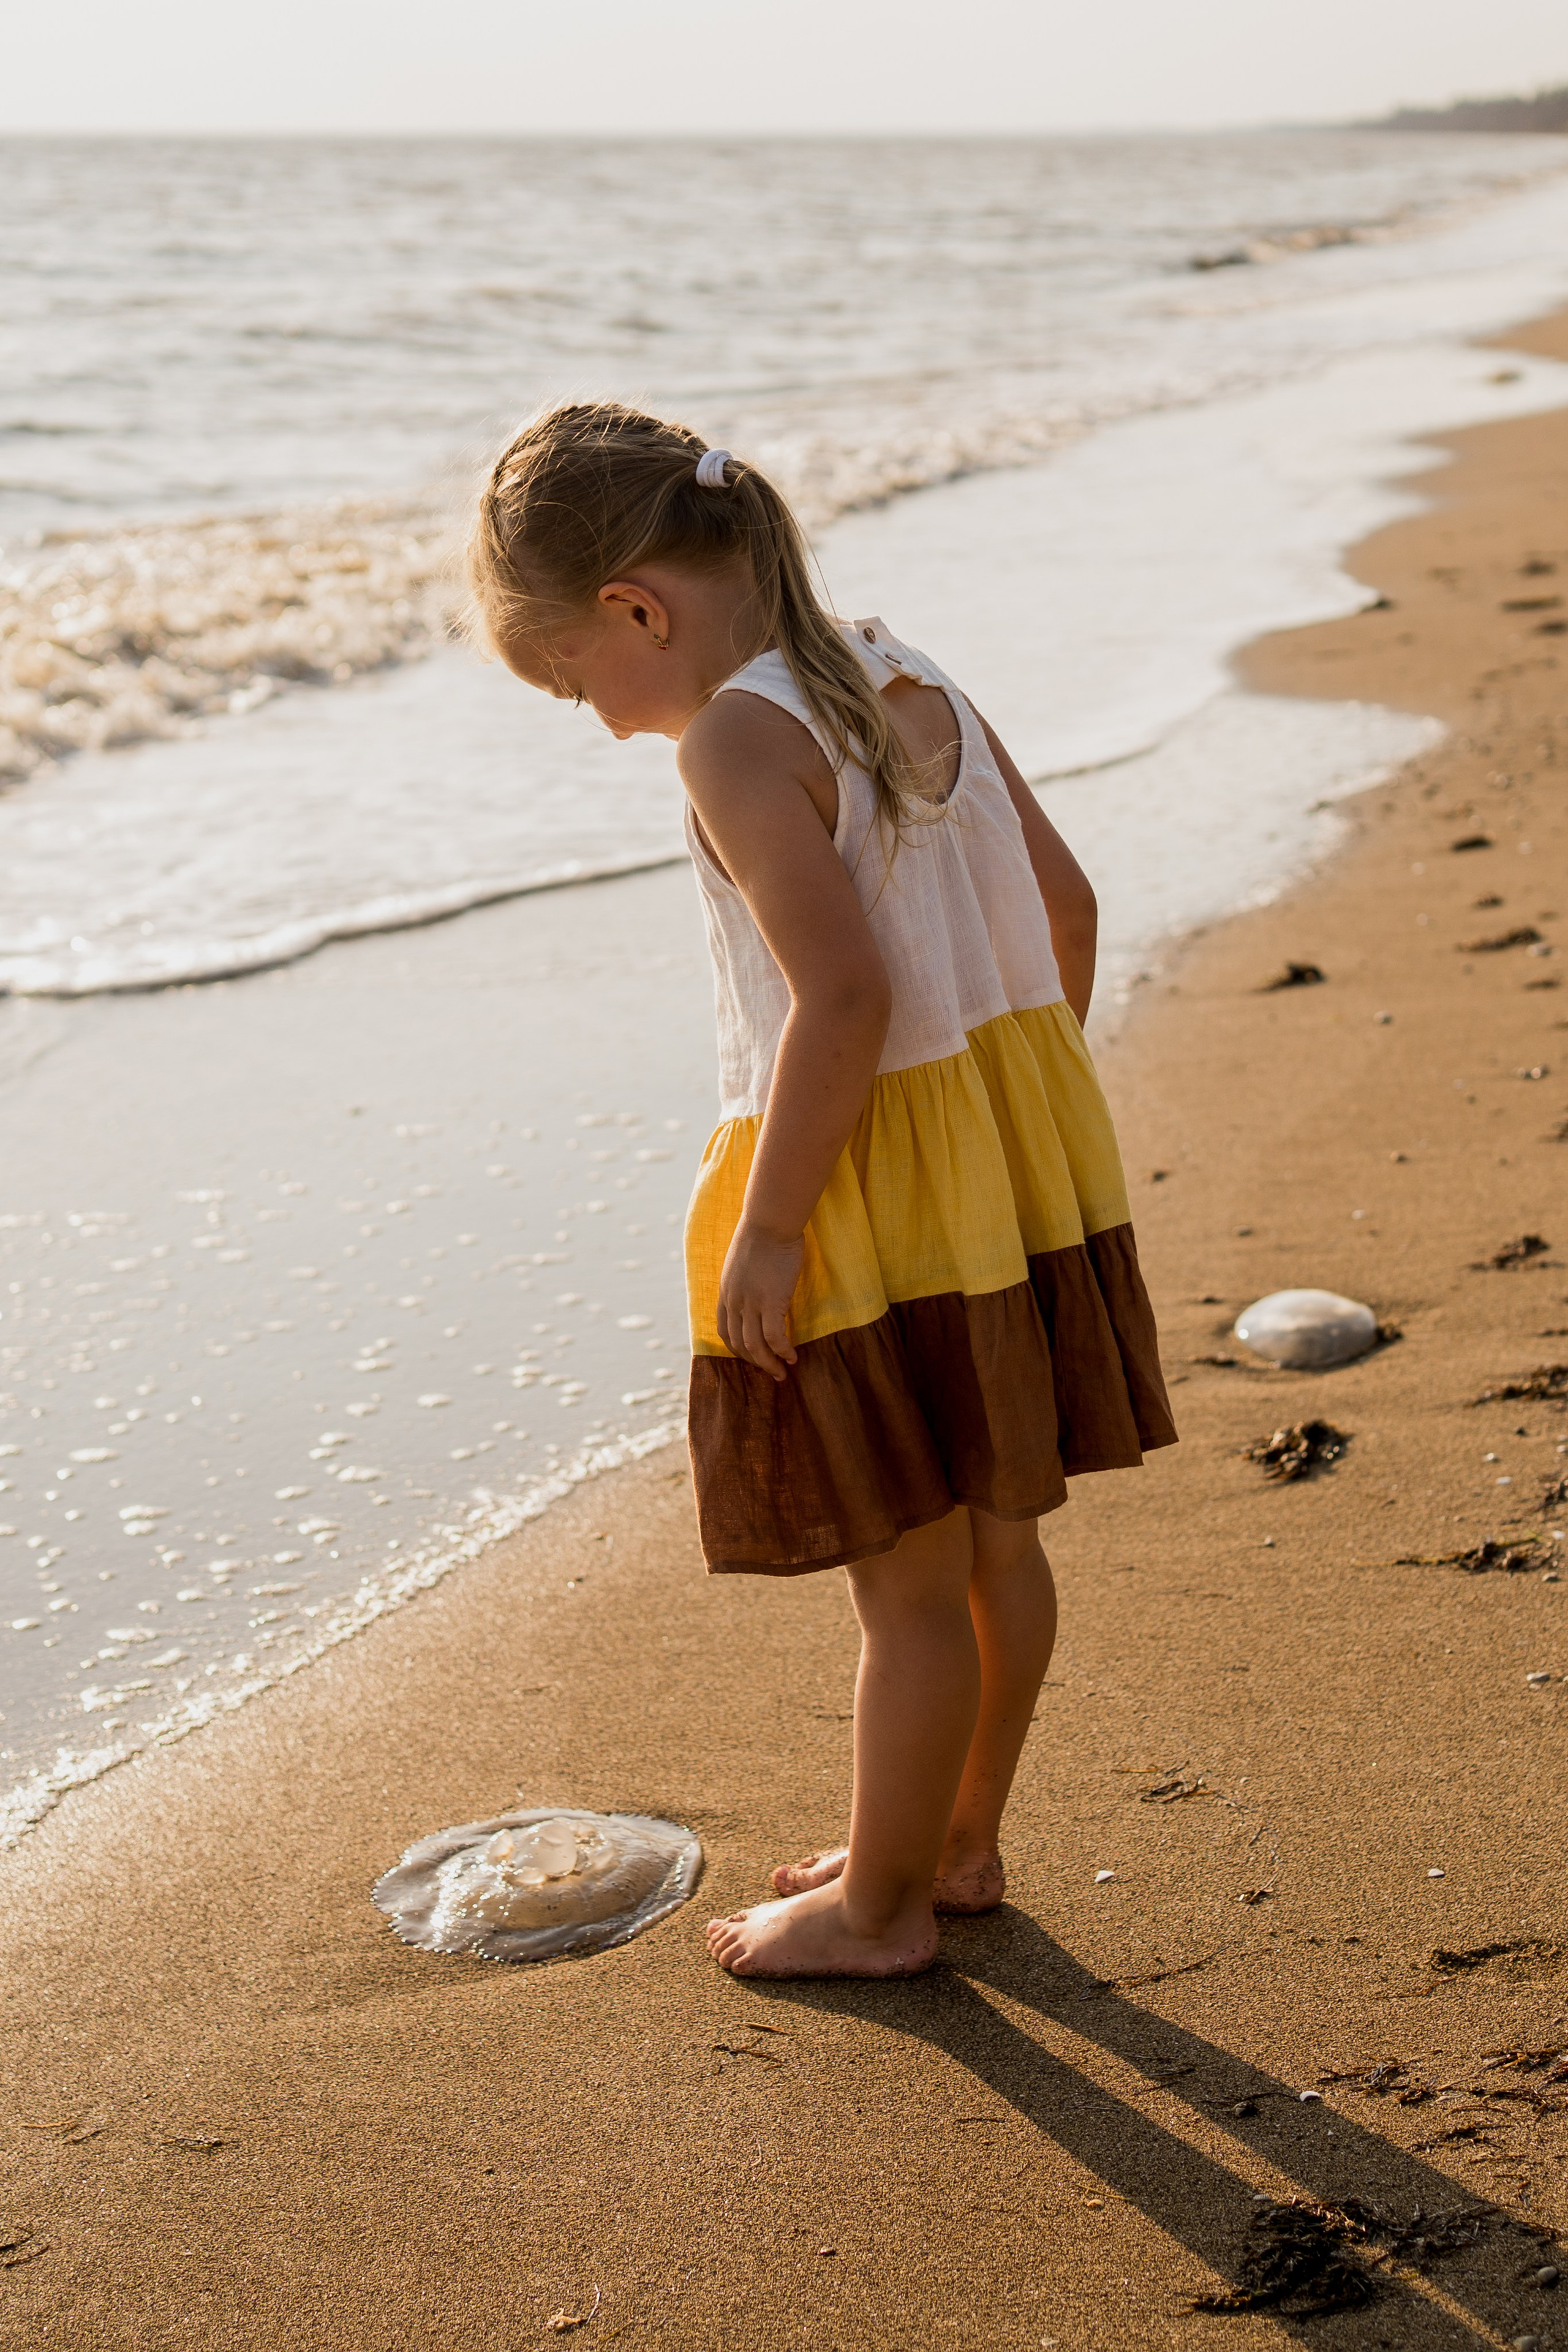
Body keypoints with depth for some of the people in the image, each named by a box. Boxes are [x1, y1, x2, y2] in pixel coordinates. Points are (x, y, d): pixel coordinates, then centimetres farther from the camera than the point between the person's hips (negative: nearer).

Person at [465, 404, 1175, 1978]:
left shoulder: (737, 739, -18)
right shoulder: (903, 677, 8)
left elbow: (847, 993, -26)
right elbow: (1063, 901, 12)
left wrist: (765, 1228, -19)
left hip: (871, 1198, -9)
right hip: (1019, 1156, 9)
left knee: (908, 1584, 5)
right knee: (994, 1542, 20)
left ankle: (882, 1907, 22)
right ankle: (958, 1843, 36)